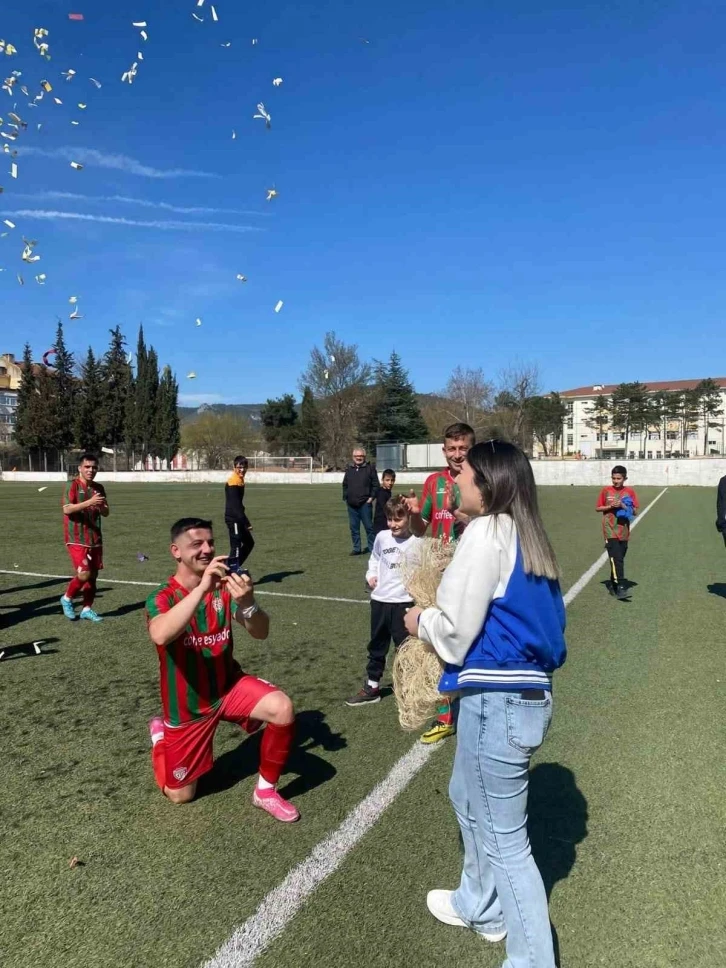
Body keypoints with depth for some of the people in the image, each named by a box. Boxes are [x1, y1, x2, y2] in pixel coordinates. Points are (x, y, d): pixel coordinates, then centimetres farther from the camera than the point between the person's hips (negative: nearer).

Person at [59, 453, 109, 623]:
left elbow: (106, 513, 10)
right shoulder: (72, 485, -7)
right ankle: (67, 598, 13)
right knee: (84, 574, -13)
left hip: (95, 539, 6)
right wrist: (89, 502, -28)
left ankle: (87, 609, 20)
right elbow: (67, 509, -19)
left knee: (93, 575, 8)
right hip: (77, 539, -6)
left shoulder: (99, 487, 9)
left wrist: (101, 506, -12)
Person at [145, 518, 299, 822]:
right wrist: (202, 587, -51)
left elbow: (261, 632, -18)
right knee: (180, 795, 11)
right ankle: (161, 733, 40)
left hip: (229, 686, 2)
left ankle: (266, 791, -2)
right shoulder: (162, 598, -19)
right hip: (188, 706, -2)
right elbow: (160, 636, -42)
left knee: (283, 709, -26)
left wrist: (247, 603, -39)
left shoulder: (224, 588, -10)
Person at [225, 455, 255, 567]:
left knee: (249, 543, 18)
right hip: (233, 519, -10)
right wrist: (246, 522, -25)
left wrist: (245, 521, 21)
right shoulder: (234, 481, -18)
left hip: (237, 519, 10)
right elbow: (235, 505, -23)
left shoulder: (239, 479, 12)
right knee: (236, 547, -7)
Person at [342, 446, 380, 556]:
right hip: (351, 505, 5)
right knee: (354, 527, 9)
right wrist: (345, 497, 10)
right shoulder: (349, 470, 13)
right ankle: (356, 548, 18)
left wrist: (371, 497, -9)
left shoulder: (370, 468, -1)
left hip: (365, 504, -4)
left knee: (369, 526, -1)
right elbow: (345, 485, 20)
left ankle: (372, 548, 7)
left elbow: (376, 485, -2)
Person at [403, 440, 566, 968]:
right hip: (530, 694, 10)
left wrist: (421, 620, 4)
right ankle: (481, 907, 48)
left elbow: (455, 632, -15)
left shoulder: (487, 532, -16)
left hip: (497, 701, -10)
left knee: (506, 839, 6)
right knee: (468, 799, 29)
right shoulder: (528, 536, 10)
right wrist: (436, 613, 14)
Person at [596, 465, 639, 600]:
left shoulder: (630, 492, 3)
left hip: (624, 531, 3)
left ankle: (613, 585, 24)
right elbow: (598, 508, 5)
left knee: (619, 559, 10)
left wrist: (623, 506, -15)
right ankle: (621, 588, -17)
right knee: (617, 559, -13)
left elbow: (635, 512, 1)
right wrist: (611, 506, -11)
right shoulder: (606, 490, 1)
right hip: (610, 531, -3)